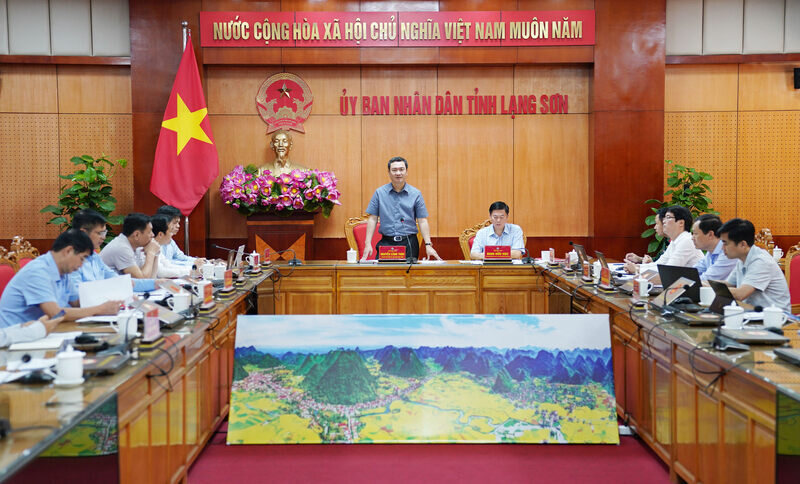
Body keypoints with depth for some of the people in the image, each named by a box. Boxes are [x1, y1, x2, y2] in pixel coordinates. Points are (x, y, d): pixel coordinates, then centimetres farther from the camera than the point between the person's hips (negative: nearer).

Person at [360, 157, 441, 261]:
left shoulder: (416, 194, 3)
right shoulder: (379, 193, 5)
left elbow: (422, 221, 2)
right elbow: (372, 219, 5)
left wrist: (428, 245, -6)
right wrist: (368, 244, -4)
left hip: (409, 244, 0)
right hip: (386, 242, 0)